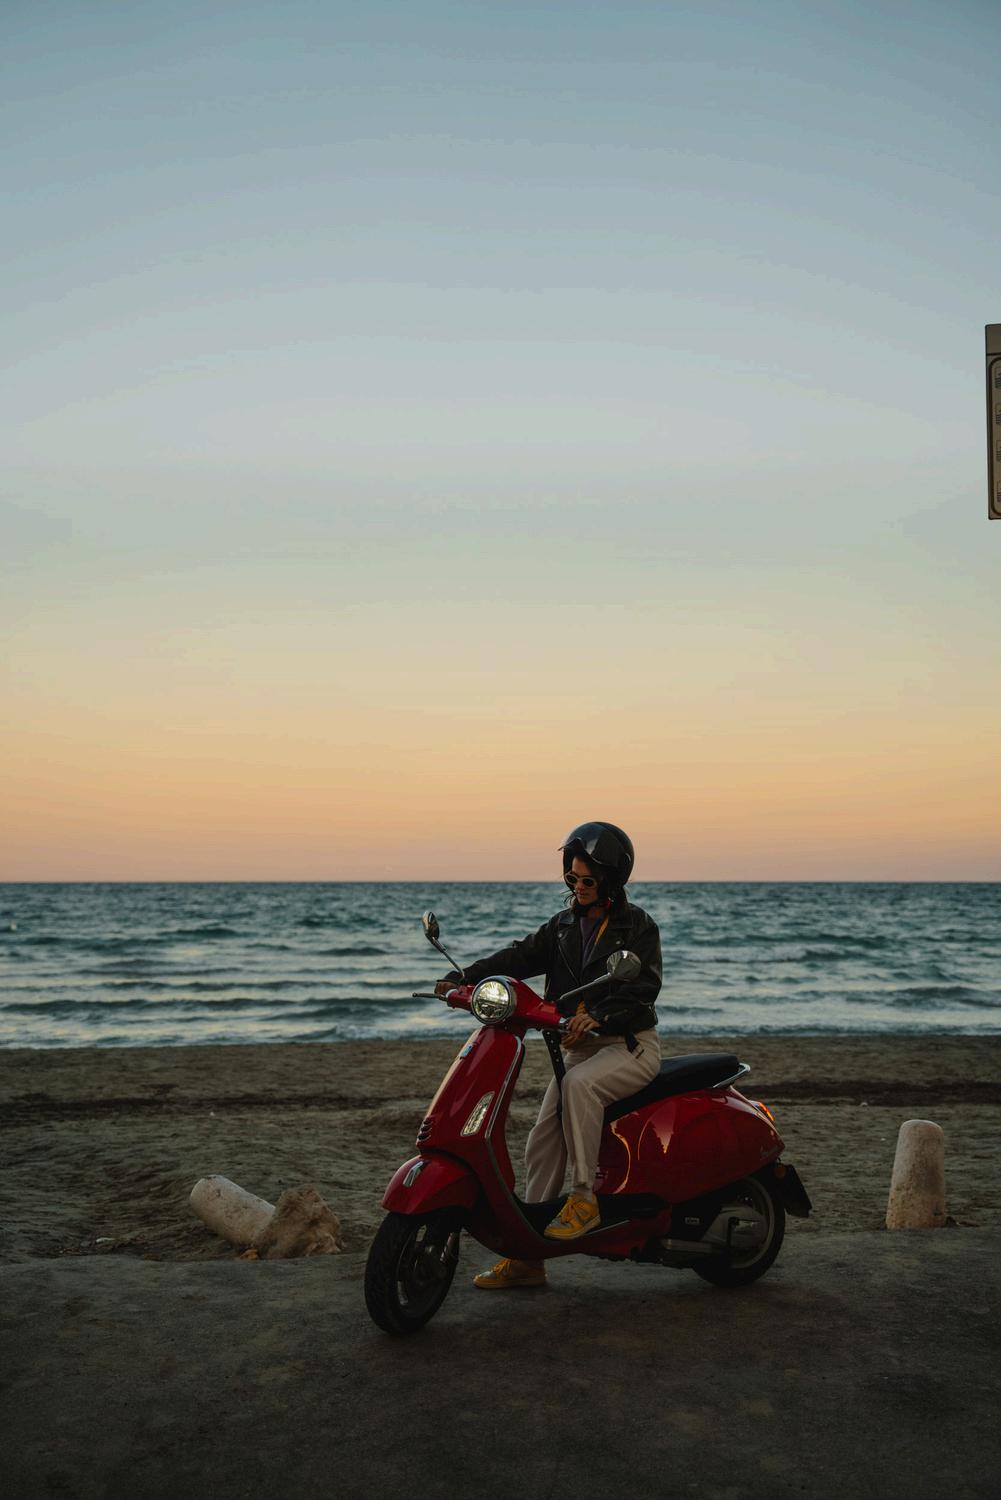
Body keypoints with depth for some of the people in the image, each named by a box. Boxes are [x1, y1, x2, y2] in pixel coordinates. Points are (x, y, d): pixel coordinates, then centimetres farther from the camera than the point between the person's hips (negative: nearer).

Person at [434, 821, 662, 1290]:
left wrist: (597, 1016, -36)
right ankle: (526, 1256, 0)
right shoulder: (564, 924, 11)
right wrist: (464, 978, -18)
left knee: (579, 1084, -35)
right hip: (582, 1046, 6)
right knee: (542, 1142, -5)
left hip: (631, 1044, -6)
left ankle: (585, 1198, -24)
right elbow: (520, 956, -2)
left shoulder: (637, 926, -6)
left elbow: (643, 987, -19)